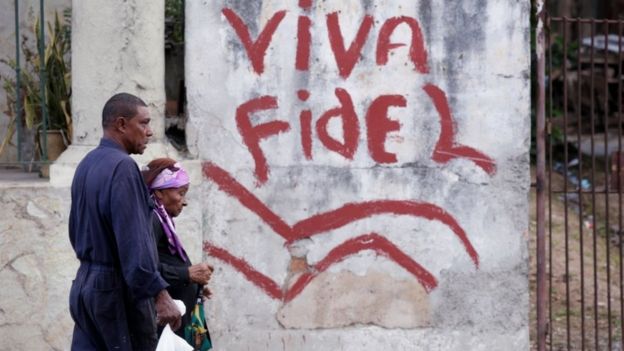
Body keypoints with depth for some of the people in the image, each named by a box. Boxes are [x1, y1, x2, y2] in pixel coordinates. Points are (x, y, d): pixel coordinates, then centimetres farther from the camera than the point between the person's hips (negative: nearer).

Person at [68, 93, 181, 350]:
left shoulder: (86, 165, 12)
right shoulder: (122, 167, -16)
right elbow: (133, 240, -23)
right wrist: (159, 294, -24)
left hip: (84, 283, 8)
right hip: (118, 289, -8)